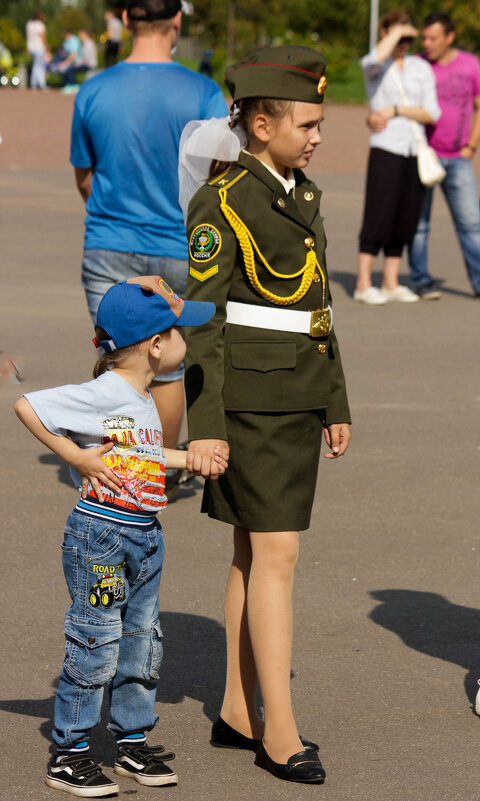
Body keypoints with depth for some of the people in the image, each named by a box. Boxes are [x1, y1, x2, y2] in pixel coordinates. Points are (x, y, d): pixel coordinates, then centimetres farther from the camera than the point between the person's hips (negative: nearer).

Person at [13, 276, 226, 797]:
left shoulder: (143, 400, 10)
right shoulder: (103, 394, -18)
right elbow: (27, 406, -22)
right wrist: (79, 457, -19)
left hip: (145, 535, 9)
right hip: (100, 533, -9)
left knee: (141, 640, 14)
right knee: (96, 645, -3)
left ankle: (132, 742, 26)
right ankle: (68, 754, 7)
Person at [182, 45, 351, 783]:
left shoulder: (300, 196, 12)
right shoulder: (221, 203, -14)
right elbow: (200, 317, -16)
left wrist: (335, 404, 18)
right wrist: (205, 426, -20)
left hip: (298, 394, 9)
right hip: (250, 395, -9)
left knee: (257, 550, 12)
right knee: (277, 556, -10)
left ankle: (238, 713, 19)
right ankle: (279, 730, -6)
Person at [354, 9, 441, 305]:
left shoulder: (422, 67, 11)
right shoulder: (374, 66, 2)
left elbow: (432, 114, 3)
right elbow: (376, 59, -26)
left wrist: (397, 109, -8)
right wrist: (397, 31, -12)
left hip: (416, 150, 4)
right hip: (386, 149, -4)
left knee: (405, 219, 5)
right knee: (379, 216, -10)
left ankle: (391, 283, 12)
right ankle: (363, 283, -7)